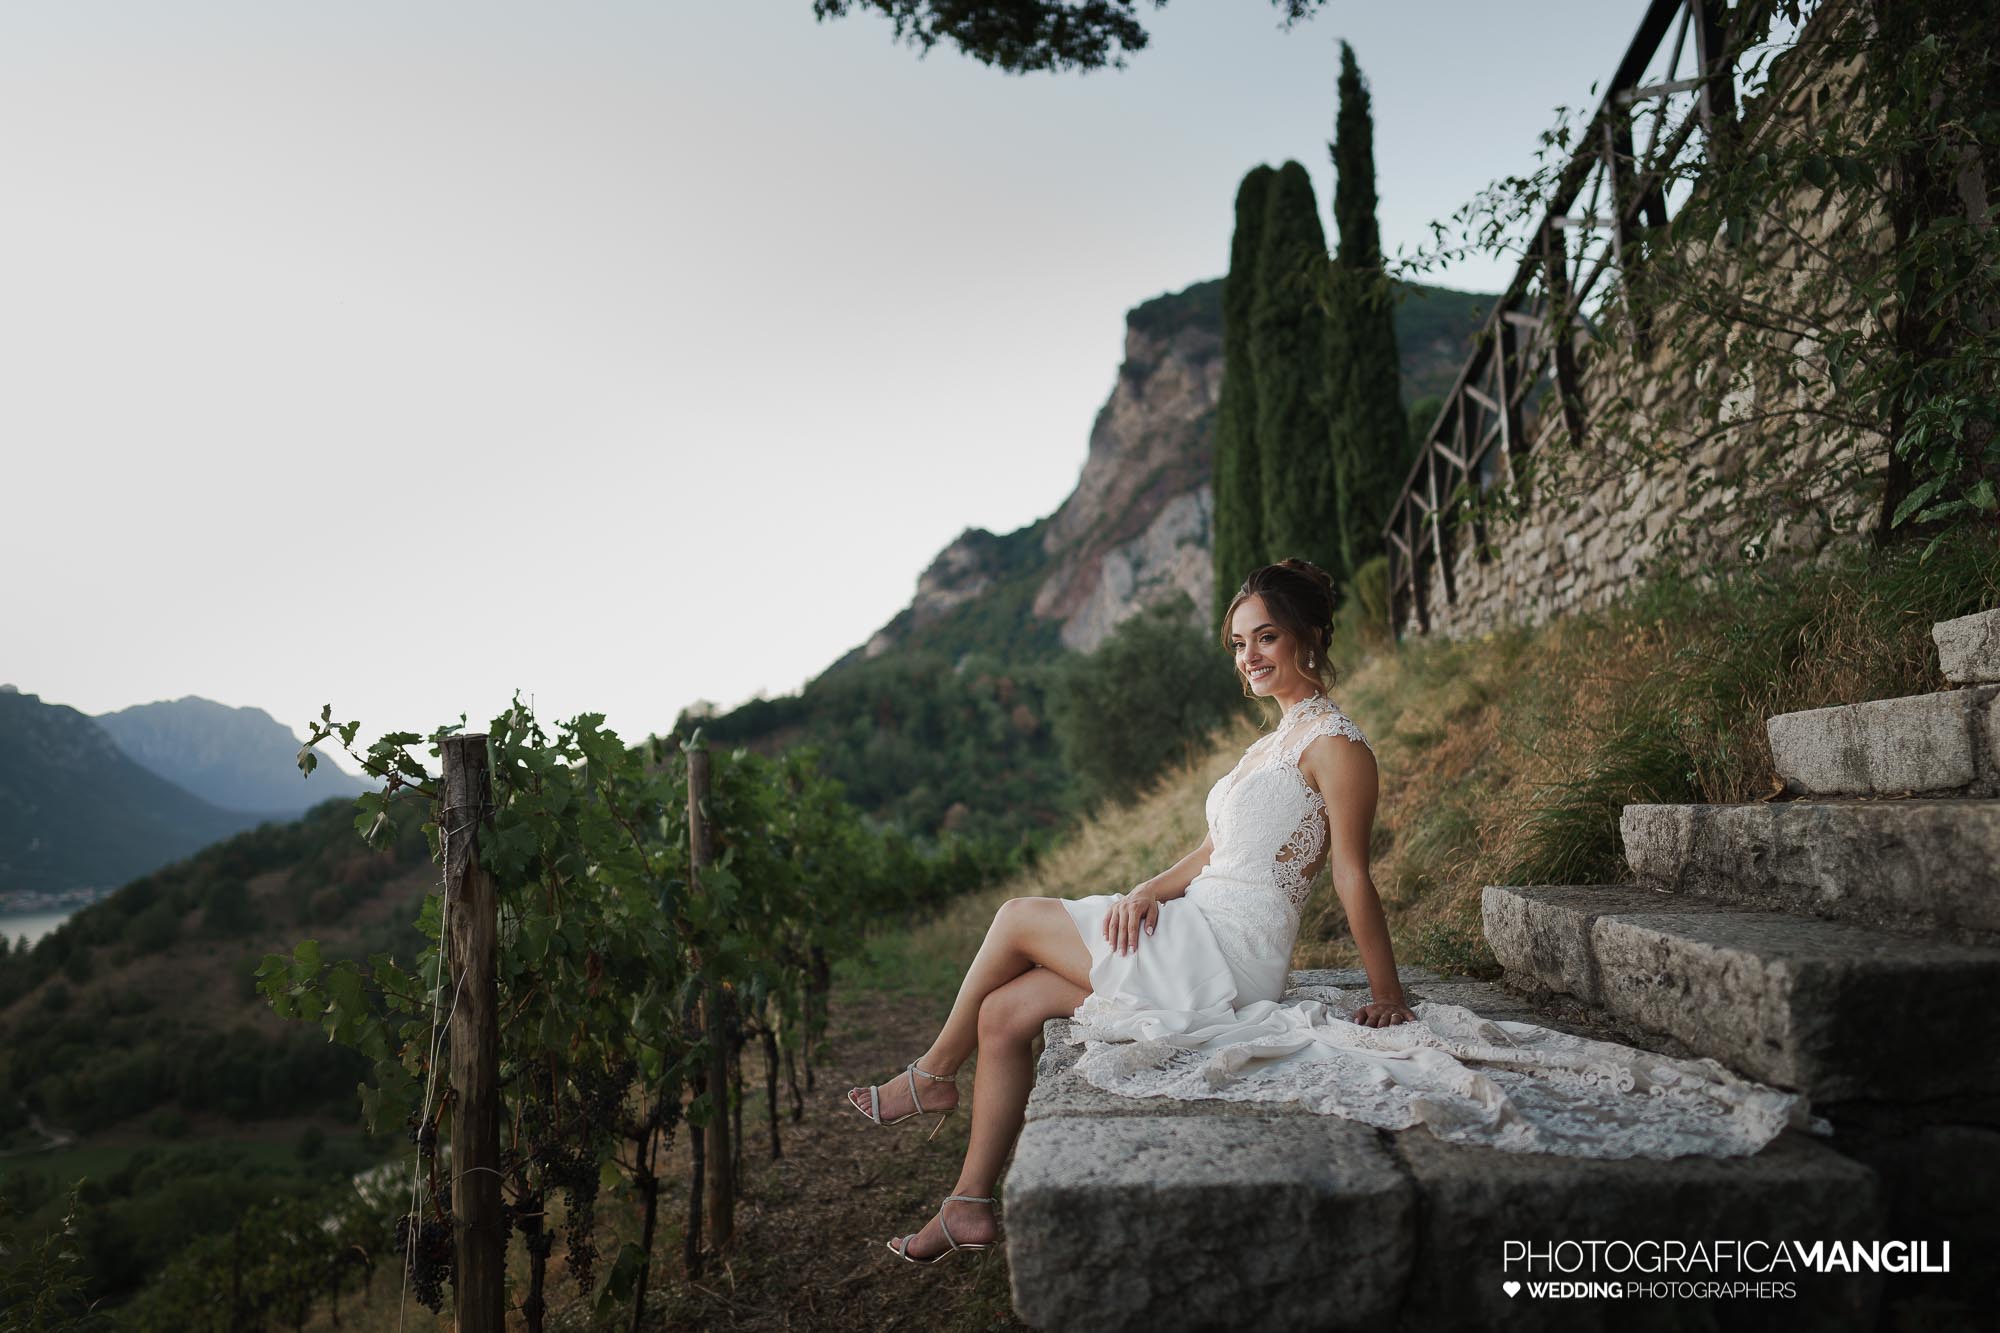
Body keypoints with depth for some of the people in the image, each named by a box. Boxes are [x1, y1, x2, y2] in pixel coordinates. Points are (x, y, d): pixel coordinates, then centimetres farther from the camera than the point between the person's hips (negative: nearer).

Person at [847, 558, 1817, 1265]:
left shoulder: (1335, 746, -11)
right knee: (1005, 1013, 4)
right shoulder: (1275, 739, 19)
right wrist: (1150, 892, 1)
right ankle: (971, 1206, 12)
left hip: (1221, 956, -9)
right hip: (1197, 939, 9)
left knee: (1019, 917, -1)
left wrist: (1387, 994, -8)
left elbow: (1352, 879, -12)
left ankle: (931, 1078, 18)